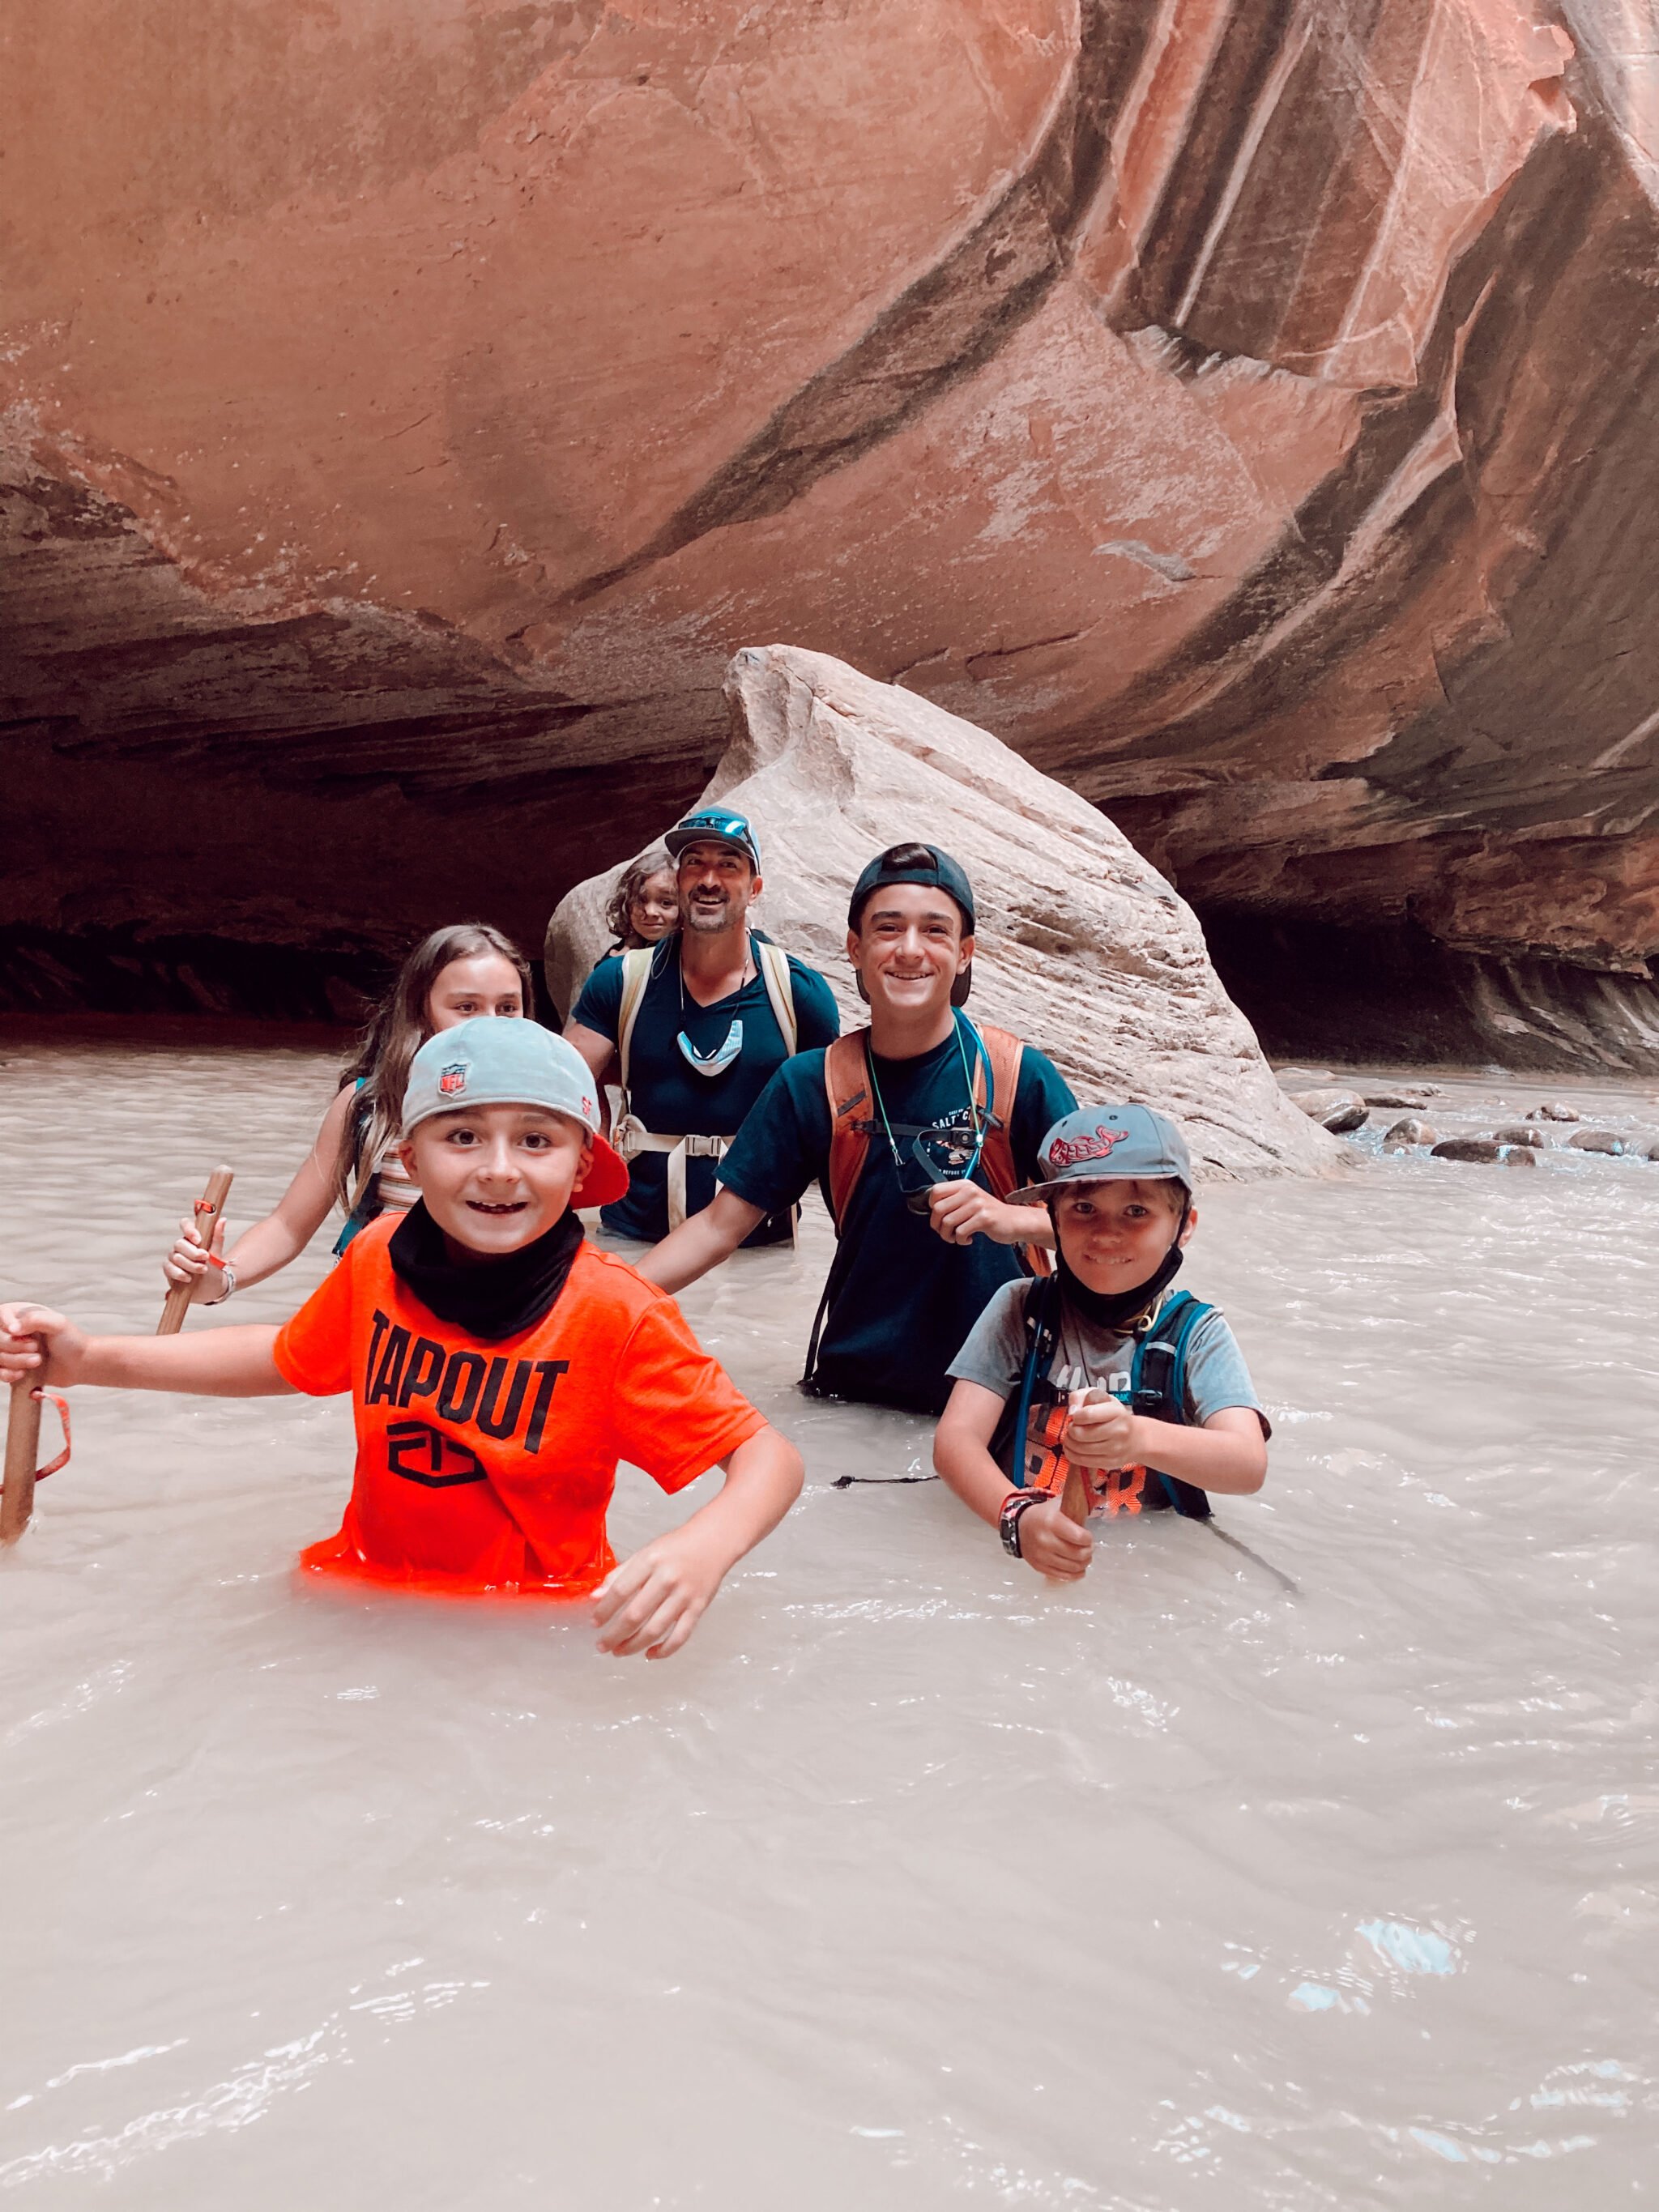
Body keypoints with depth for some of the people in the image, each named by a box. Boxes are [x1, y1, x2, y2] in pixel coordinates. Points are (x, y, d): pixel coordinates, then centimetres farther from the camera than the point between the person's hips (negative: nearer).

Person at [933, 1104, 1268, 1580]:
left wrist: (1140, 1438, -36)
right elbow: (956, 1439, -8)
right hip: (1013, 1559, 0)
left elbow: (1249, 1464, -16)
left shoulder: (1196, 1331, -1)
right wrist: (1018, 1516, -29)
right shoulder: (1020, 1309, 1)